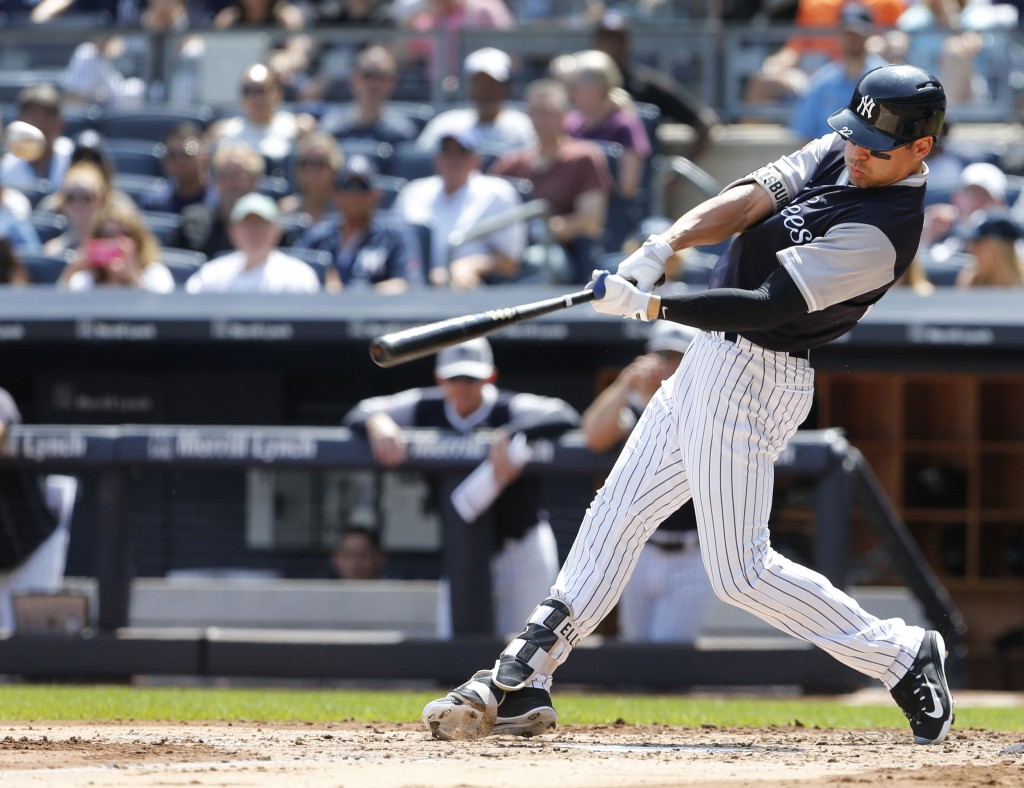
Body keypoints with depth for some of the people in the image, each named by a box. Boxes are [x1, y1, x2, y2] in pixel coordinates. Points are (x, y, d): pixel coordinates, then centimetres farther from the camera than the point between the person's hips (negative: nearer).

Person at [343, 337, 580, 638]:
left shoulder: (513, 409, -18)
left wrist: (510, 436, -50)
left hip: (520, 552, -4)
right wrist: (377, 421, -30)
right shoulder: (426, 407, -5)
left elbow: (564, 416, -35)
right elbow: (357, 415, -5)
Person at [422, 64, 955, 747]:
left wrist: (648, 306, -28)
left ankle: (903, 658, 4)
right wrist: (663, 246, -20)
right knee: (617, 515, 10)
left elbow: (768, 306, -26)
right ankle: (522, 683, 14)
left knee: (740, 571, -8)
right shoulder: (837, 152, 5)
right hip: (713, 359, 9)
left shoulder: (886, 228, -22)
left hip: (752, 380, -9)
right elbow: (749, 199, -3)